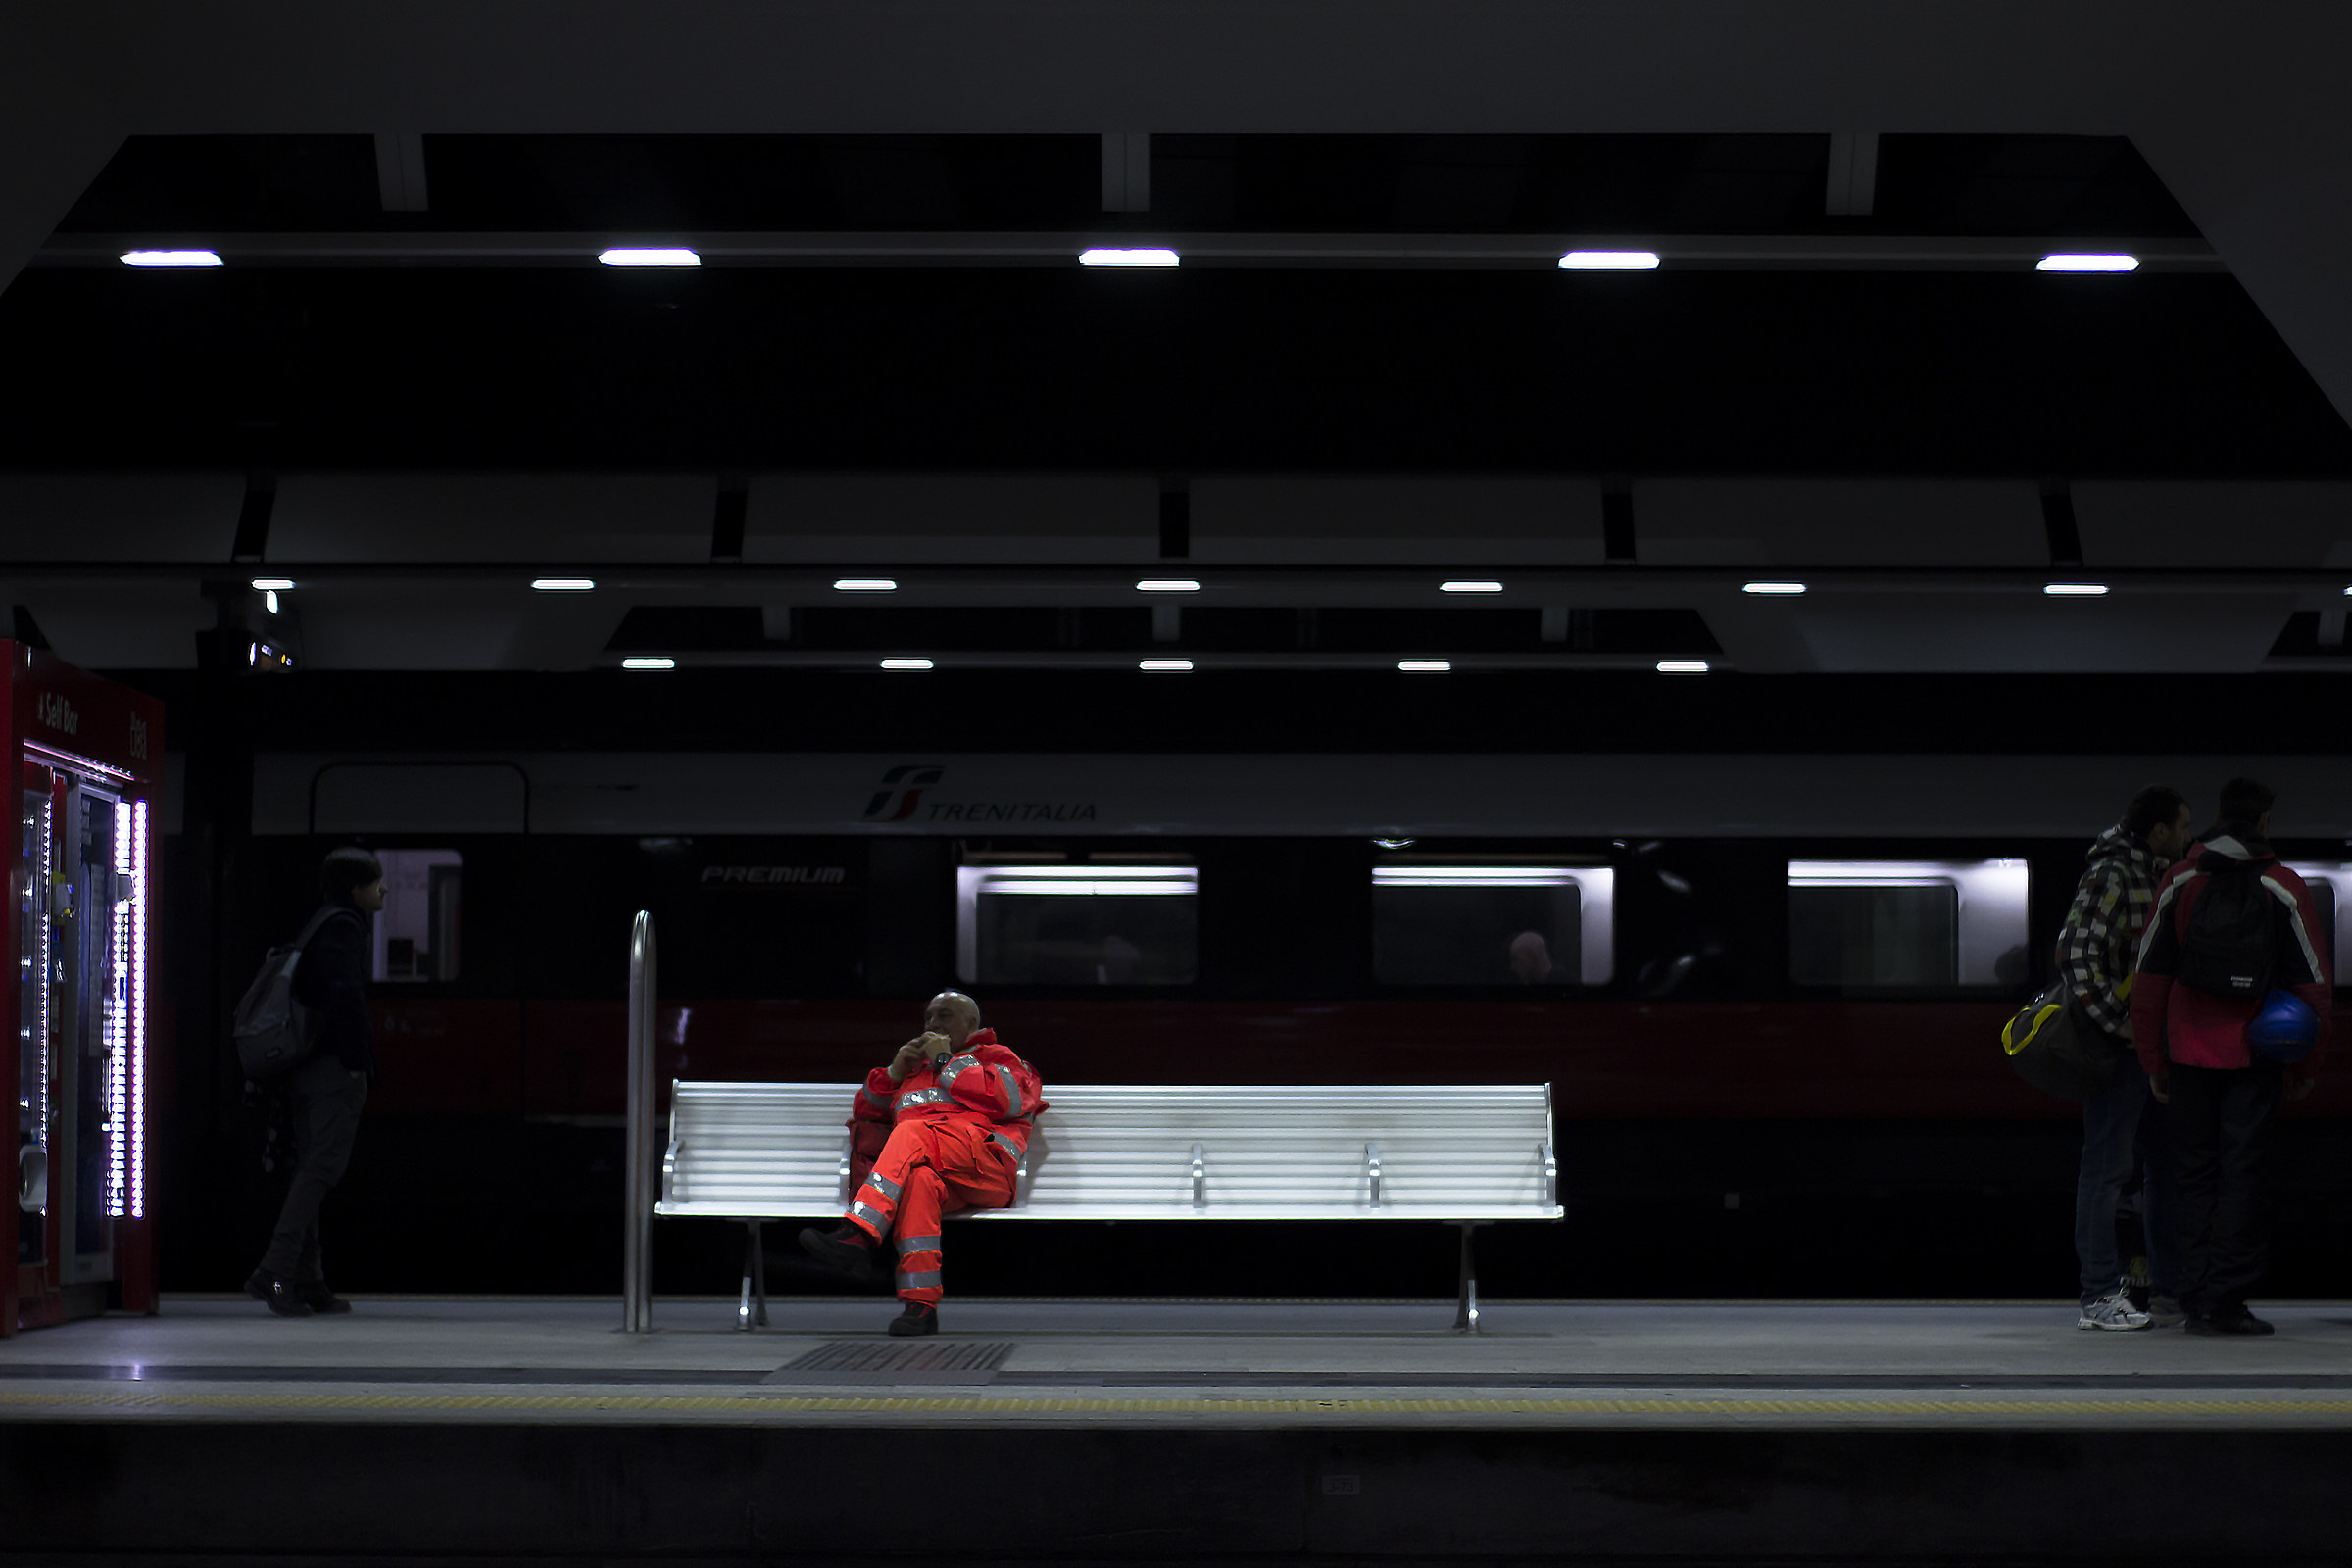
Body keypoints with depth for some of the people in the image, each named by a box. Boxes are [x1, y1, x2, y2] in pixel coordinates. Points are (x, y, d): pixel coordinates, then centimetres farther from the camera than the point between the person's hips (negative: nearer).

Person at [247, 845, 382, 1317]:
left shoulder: (320, 926, 21)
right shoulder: (344, 928, -8)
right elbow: (346, 996, -20)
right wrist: (356, 1061, -18)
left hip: (303, 1066, 10)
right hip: (334, 1068, -10)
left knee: (310, 1168, 11)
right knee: (322, 1167, -12)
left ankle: (307, 1282, 12)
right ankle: (275, 1271, -21)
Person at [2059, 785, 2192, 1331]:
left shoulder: (2160, 877, 18)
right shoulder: (2109, 876, -11)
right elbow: (2076, 953, -20)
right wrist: (2114, 1022, -22)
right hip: (2119, 1048, -9)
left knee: (2169, 1163, 11)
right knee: (2108, 1166, -6)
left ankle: (2169, 1291, 19)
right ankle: (2100, 1298, -3)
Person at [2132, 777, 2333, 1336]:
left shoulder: (2178, 882, 3)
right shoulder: (2284, 889, -1)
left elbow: (2148, 977, 3)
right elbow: (2313, 984, 0)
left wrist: (2152, 1061, 9)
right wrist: (2305, 1068, 8)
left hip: (2189, 1054, 2)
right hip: (2255, 1057, -2)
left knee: (2198, 1174, 9)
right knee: (2243, 1173, 0)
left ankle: (2198, 1299, 6)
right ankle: (2226, 1302, -5)